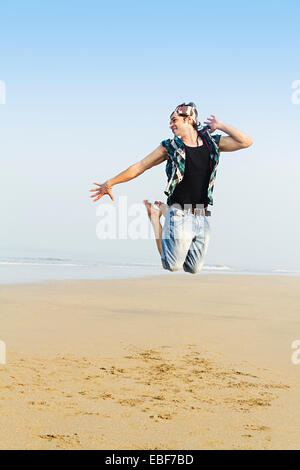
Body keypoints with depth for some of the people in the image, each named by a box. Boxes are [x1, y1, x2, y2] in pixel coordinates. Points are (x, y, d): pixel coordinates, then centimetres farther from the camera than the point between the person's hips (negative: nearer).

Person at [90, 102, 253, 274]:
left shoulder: (212, 142, 5)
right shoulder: (170, 147, 0)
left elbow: (246, 141, -1)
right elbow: (139, 167, 4)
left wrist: (221, 126, 0)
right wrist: (109, 184, 7)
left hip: (202, 220, 3)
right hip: (180, 219, -3)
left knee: (194, 269, 11)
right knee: (172, 266, -1)